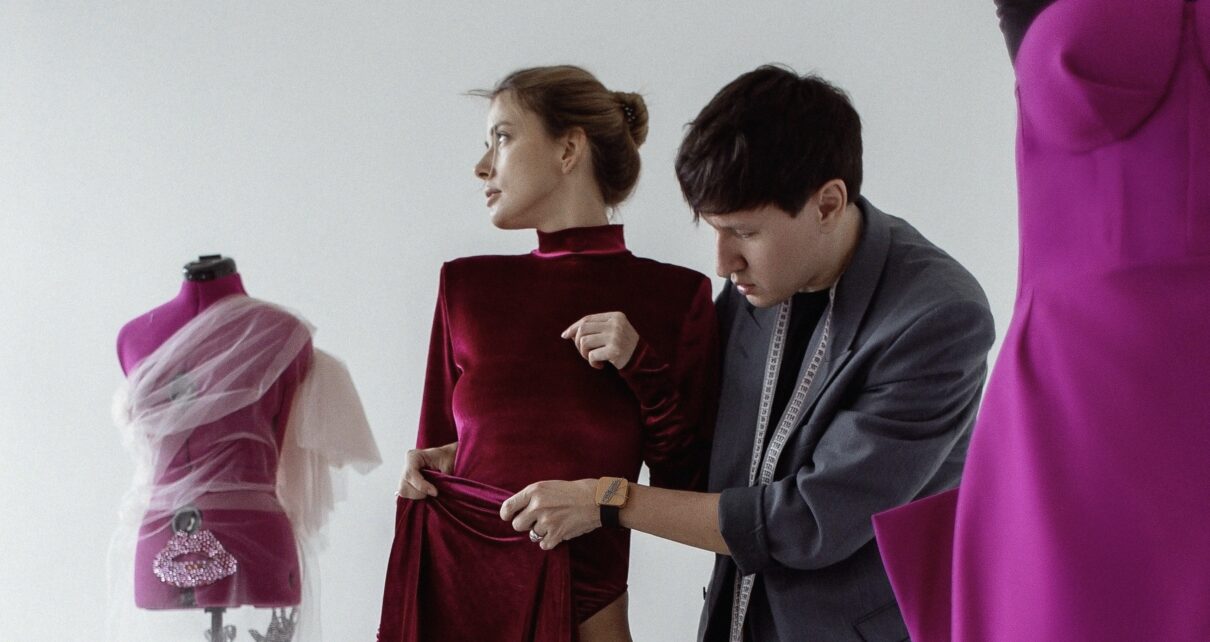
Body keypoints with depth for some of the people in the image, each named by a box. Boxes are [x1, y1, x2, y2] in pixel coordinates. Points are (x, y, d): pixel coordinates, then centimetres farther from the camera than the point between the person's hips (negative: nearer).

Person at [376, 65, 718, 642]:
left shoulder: (674, 296, -2)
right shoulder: (467, 284, 6)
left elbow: (685, 487, -1)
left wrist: (642, 370, -13)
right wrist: (424, 470, -5)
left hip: (576, 595, -3)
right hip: (446, 570, 3)